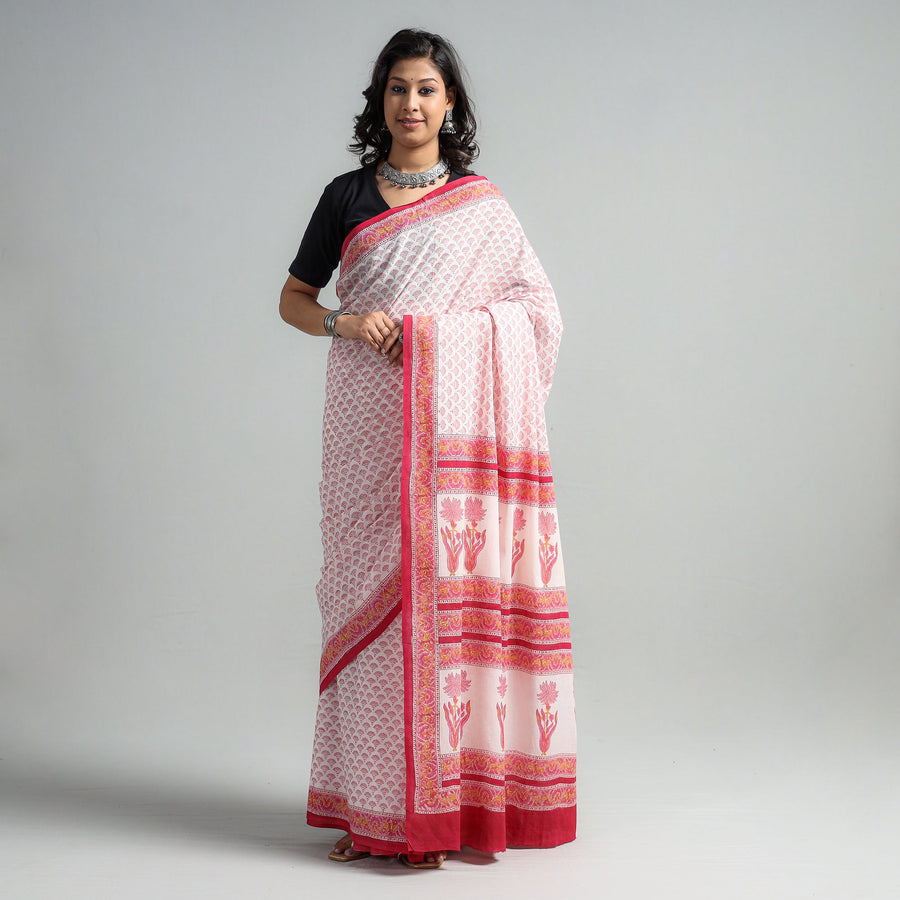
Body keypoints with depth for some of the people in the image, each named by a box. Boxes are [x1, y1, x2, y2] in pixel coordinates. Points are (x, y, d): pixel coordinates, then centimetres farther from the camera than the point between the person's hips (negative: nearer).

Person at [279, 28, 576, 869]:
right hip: (368, 419, 1)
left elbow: (536, 305, 7)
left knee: (453, 580, -4)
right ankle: (376, 804, 5)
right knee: (373, 585, -1)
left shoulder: (481, 203, 8)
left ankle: (457, 790, 4)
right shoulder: (347, 195, 11)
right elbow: (293, 298, 14)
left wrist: (433, 329, -8)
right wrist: (342, 323, -8)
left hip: (454, 419, -1)